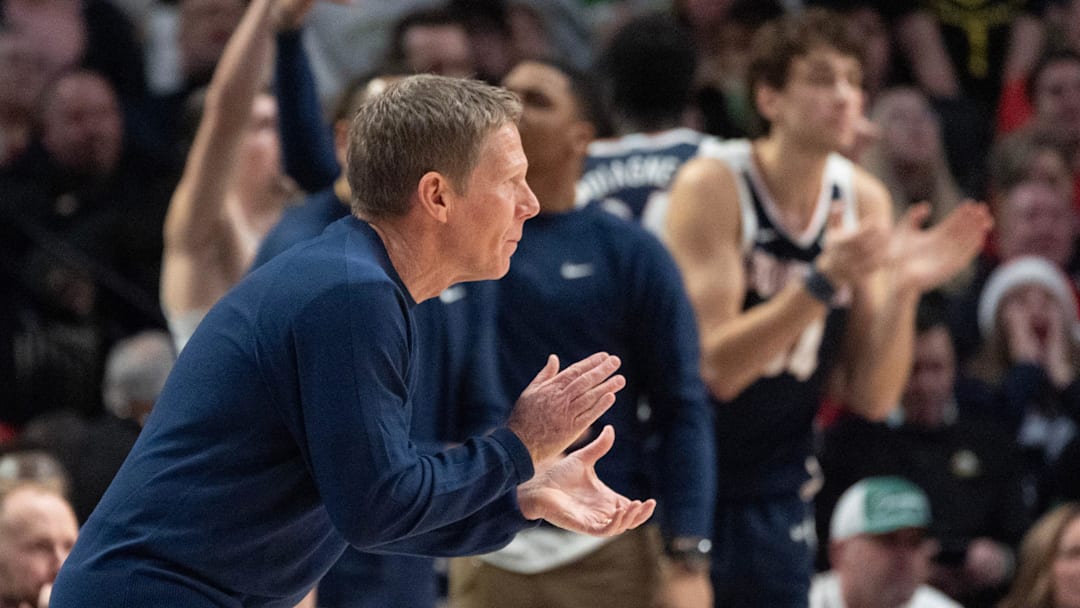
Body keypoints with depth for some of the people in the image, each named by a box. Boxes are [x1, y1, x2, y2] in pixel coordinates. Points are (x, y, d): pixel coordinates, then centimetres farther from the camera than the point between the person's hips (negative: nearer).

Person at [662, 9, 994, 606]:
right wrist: (825, 279, -30)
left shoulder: (863, 199, 1)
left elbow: (872, 398, -1)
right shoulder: (713, 185, -15)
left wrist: (903, 289, -16)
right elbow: (716, 368, -23)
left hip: (775, 492, 5)